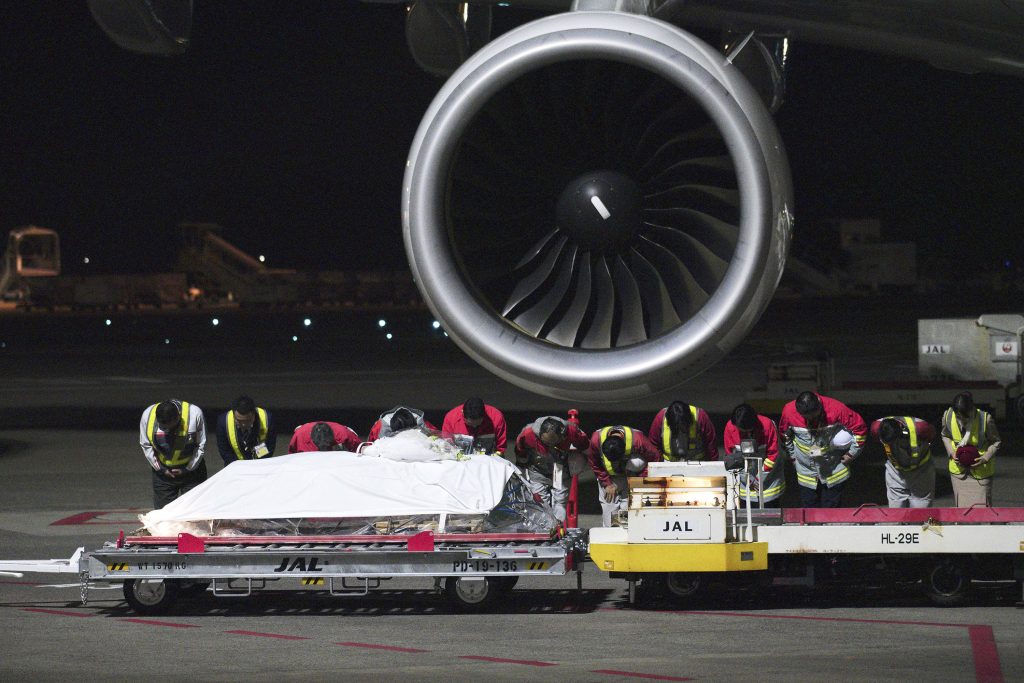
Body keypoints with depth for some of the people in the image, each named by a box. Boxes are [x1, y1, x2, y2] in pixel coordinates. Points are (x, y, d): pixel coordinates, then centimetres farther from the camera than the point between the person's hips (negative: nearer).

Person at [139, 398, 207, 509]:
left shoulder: (195, 414, -22)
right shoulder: (147, 415, -17)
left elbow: (201, 446, -9)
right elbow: (146, 446, -3)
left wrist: (187, 469, -10)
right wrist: (160, 468, -7)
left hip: (191, 469, -1)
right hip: (163, 470, 1)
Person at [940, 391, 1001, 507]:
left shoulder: (985, 419, -21)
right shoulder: (948, 416, -13)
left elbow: (996, 442, -5)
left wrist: (985, 458, -21)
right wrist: (951, 452, -8)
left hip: (981, 470, -3)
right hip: (958, 470, 3)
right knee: (960, 506, 7)